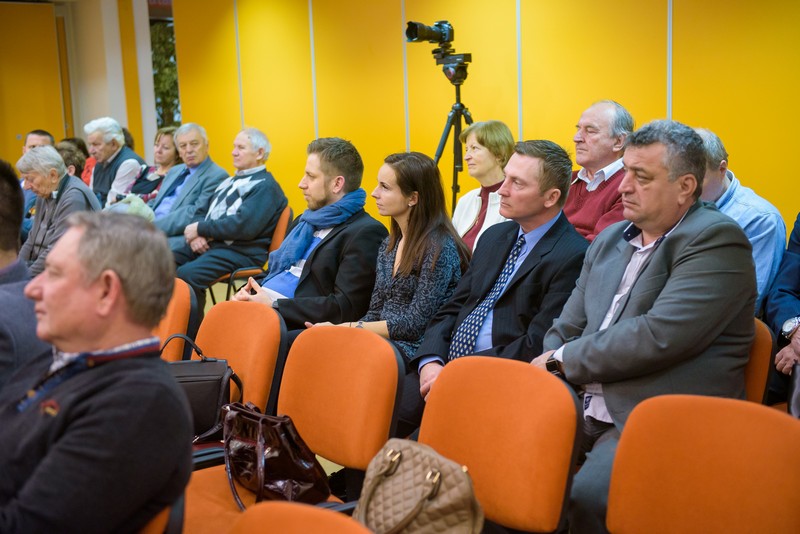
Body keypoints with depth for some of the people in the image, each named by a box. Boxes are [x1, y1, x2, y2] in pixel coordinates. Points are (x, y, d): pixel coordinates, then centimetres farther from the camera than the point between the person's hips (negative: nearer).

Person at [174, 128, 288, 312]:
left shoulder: (266, 186, -4)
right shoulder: (229, 182, 26)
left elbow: (244, 226, -17)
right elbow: (202, 212, 24)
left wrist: (200, 229, -10)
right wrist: (195, 235, 0)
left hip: (240, 253, -9)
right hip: (205, 244, 9)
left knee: (186, 275, -32)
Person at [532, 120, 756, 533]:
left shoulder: (716, 240, -8)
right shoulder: (609, 240, 16)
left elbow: (659, 336, -20)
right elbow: (566, 328, 17)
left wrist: (564, 360, -9)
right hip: (586, 408, 7)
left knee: (586, 498, -31)